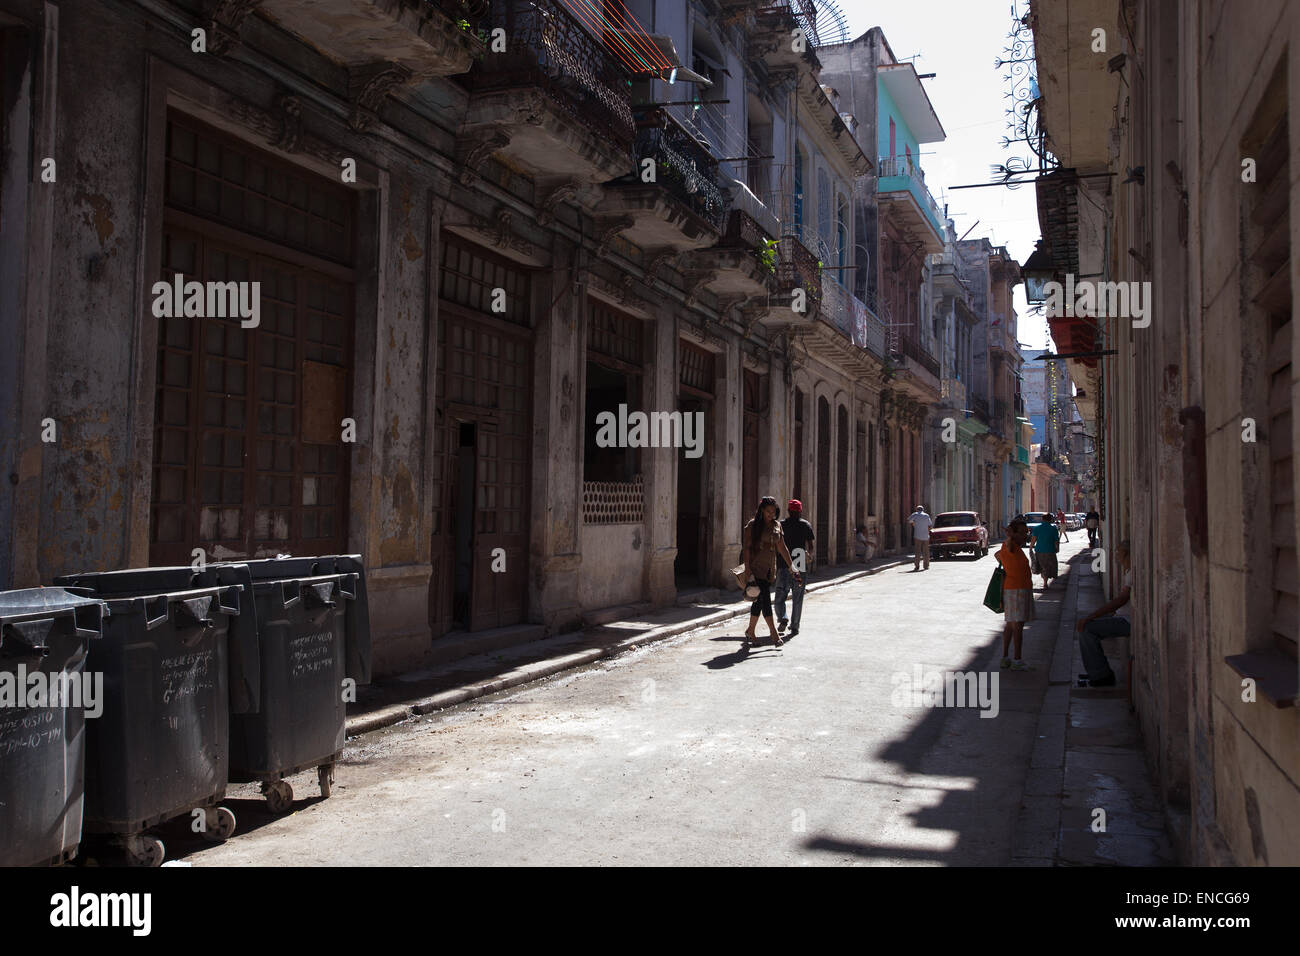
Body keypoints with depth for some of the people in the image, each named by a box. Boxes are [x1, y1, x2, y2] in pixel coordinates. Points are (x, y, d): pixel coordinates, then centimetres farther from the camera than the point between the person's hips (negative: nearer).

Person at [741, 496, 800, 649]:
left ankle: (750, 631, 19)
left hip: (769, 568, 5)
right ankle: (774, 633, -8)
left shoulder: (777, 525, 11)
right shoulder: (753, 525, -5)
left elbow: (782, 548, 14)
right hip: (755, 566, -5)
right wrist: (747, 567, -16)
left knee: (759, 600, 9)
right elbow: (747, 547, -9)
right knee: (765, 599, -11)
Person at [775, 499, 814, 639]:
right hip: (801, 565, 0)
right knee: (797, 598, 9)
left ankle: (782, 618, -15)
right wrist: (809, 556, 18)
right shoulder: (806, 525, 3)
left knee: (780, 595, 7)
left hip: (783, 565, 0)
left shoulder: (781, 525, 2)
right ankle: (794, 626, 10)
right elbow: (810, 545, -1)